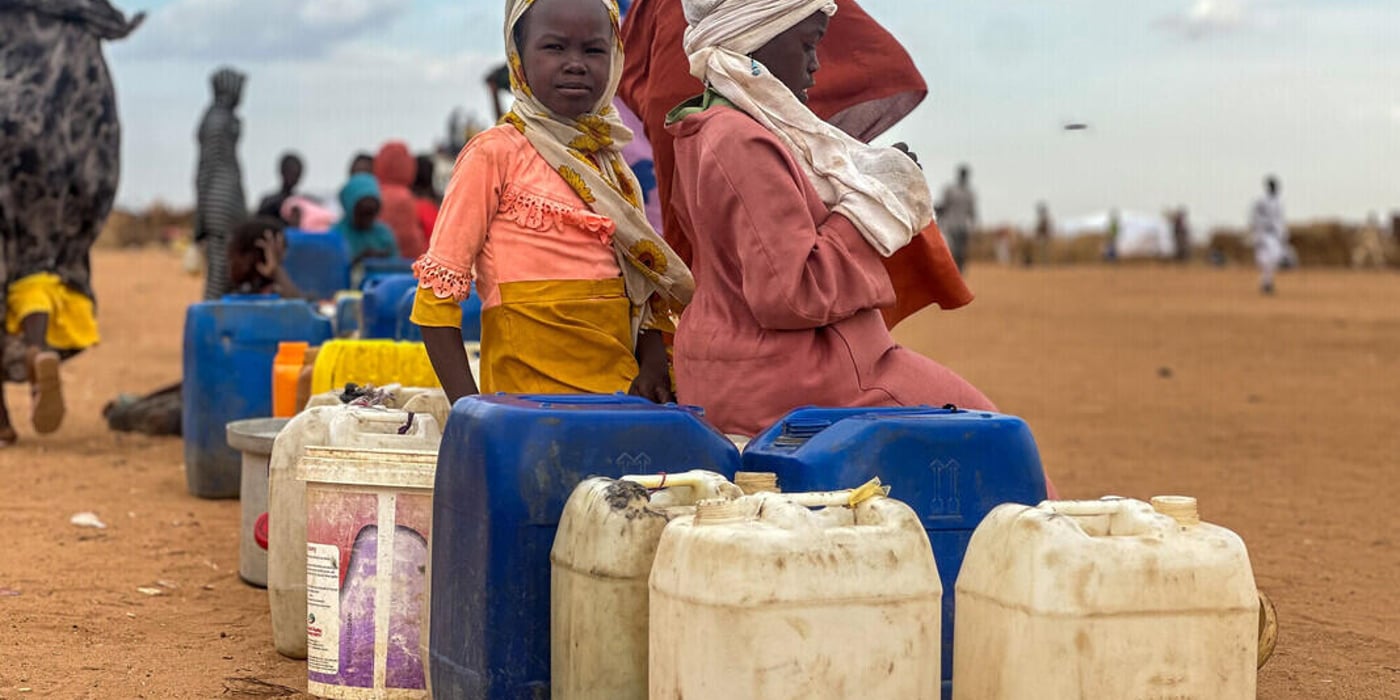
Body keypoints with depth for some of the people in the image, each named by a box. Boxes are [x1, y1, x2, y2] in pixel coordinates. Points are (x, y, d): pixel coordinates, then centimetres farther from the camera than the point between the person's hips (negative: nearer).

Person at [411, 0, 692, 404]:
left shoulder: (610, 160, 12)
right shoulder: (494, 153, -5)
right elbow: (437, 292, -8)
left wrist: (652, 364, -3)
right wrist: (470, 412, -16)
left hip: (622, 391, 6)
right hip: (529, 396, -6)